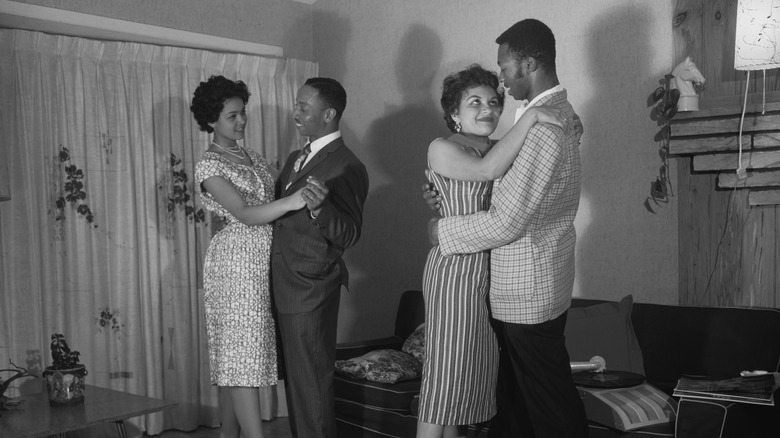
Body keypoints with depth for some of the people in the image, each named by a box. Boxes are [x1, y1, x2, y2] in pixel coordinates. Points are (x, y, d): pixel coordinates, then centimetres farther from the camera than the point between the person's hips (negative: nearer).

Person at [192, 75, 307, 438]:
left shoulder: (251, 157, 16)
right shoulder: (209, 166, -8)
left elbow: (269, 202, 15)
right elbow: (245, 214, -21)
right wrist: (294, 201, -34)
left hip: (262, 262, 7)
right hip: (236, 261, -7)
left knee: (234, 357, 11)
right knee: (243, 356, -8)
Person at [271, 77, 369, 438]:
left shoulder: (346, 168, -14)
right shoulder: (296, 159, 13)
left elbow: (348, 236, -21)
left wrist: (320, 207, -38)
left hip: (310, 292, -9)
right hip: (285, 287, 9)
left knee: (311, 385, -1)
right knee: (295, 381, 17)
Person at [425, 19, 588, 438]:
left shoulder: (542, 127, -24)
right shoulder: (557, 112, 9)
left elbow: (507, 222, -25)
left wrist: (442, 230, -11)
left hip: (529, 291, -10)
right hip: (522, 289, 10)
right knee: (514, 390, 20)